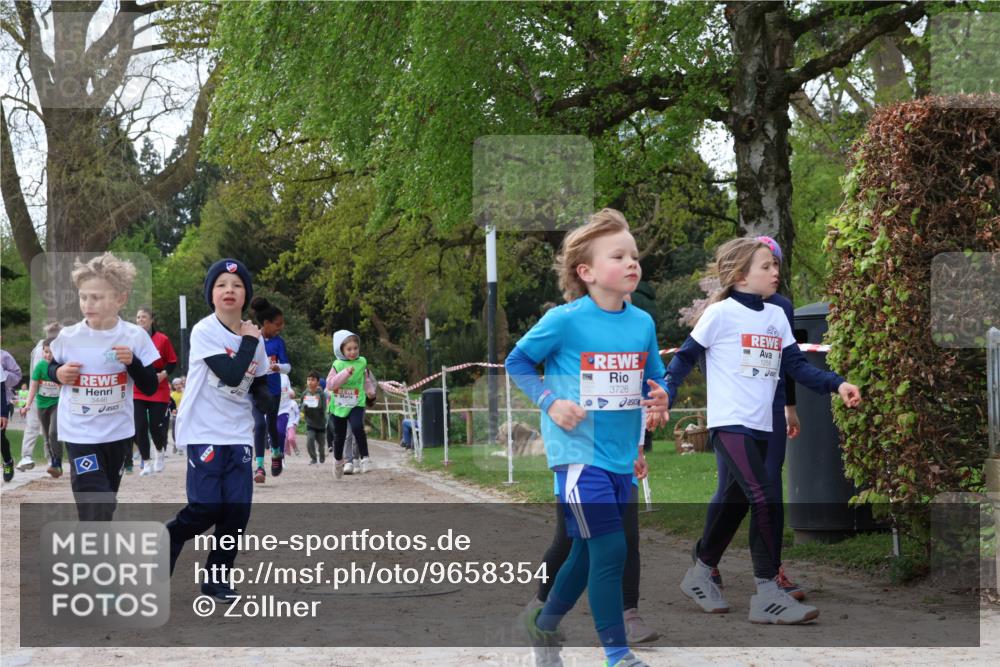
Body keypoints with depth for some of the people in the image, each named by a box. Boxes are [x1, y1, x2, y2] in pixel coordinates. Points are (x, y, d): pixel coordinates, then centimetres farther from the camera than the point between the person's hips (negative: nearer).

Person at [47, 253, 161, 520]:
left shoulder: (135, 337, -8)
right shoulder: (67, 337, -8)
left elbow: (150, 387, -4)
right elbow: (51, 368, 11)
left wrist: (133, 362, -21)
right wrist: (58, 373, -11)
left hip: (119, 433, 2)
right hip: (80, 434, -2)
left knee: (106, 502, 19)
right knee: (95, 507, -11)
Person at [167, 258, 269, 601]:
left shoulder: (253, 336, 7)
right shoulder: (204, 331, -12)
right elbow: (232, 375, -21)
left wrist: (266, 392, -6)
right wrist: (249, 341, -10)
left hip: (239, 434, 5)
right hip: (204, 432, -5)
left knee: (238, 509, -1)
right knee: (206, 509, -10)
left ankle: (217, 578, 14)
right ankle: (166, 544, 19)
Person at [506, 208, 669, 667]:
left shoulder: (643, 323, 4)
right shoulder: (565, 320, -12)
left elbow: (654, 380, 15)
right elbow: (517, 362, -2)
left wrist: (658, 400, -7)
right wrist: (549, 402, -14)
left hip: (622, 457, 6)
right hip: (579, 453, -6)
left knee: (588, 553, 16)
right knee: (610, 549, -12)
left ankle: (543, 624, 38)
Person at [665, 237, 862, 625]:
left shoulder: (776, 316, 12)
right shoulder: (721, 313, -7)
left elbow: (796, 366, 10)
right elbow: (685, 358, -2)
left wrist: (837, 384, -4)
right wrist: (664, 396, -13)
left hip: (760, 428, 8)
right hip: (730, 423, -8)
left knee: (736, 504, 14)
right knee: (766, 498, -19)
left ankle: (700, 575, 32)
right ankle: (767, 595, -16)